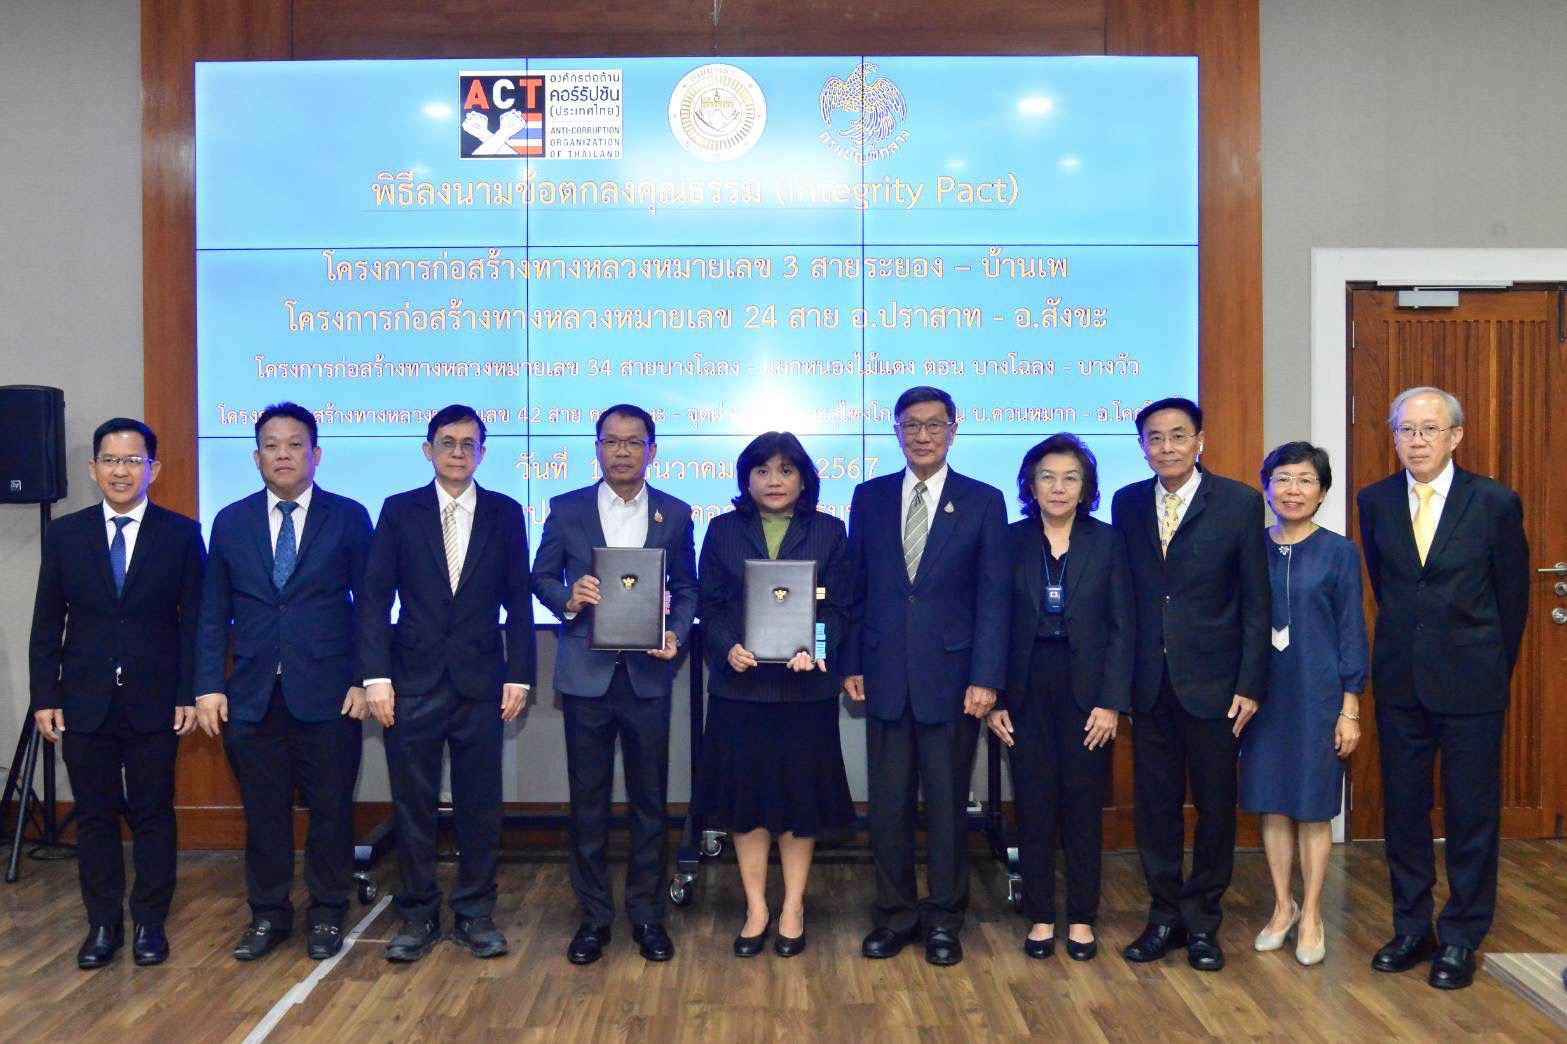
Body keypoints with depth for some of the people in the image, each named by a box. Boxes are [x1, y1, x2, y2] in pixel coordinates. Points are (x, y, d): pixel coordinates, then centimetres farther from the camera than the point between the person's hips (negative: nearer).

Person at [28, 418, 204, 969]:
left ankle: (150, 923, 19)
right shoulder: (65, 534, 3)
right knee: (94, 816, 9)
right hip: (85, 702, 2)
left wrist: (189, 694, -6)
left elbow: (195, 620, -1)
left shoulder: (181, 533, -2)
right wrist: (45, 698, 0)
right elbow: (46, 624, 5)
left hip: (154, 702, -1)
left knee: (153, 814, 7)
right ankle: (103, 924, 22)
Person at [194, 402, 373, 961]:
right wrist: (209, 687, 1)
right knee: (263, 811, 10)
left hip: (326, 693, -2)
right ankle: (268, 914, 26)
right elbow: (214, 613, 8)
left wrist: (364, 680, -6)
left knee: (331, 809, 7)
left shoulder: (349, 517, 0)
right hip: (252, 695, 2)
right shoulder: (230, 521, 7)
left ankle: (327, 914, 23)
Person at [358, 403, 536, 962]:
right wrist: (376, 675, -8)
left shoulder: (505, 513, 4)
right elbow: (375, 598, 0)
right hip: (413, 681, 0)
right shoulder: (399, 511, 3)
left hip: (480, 681, 0)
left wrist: (518, 675, -2)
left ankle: (475, 915, 20)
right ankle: (418, 917, 20)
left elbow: (518, 601, 4)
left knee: (480, 806, 6)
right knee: (413, 806, 6)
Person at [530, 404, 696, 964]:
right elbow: (542, 577, 8)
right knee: (588, 801, 7)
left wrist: (676, 634, -8)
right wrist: (568, 598, -13)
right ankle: (594, 915, 20)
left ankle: (647, 914, 21)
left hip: (647, 673, 0)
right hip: (586, 672, 0)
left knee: (649, 799, 7)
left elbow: (686, 588, 9)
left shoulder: (675, 513, 5)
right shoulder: (567, 509, 4)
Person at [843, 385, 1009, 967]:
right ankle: (895, 914, 23)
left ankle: (943, 919, 22)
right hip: (885, 674, 2)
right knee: (888, 803, 8)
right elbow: (856, 589, 9)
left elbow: (992, 597, -3)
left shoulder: (983, 501, 1)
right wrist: (850, 664, 3)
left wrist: (985, 678, -9)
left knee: (948, 803, 7)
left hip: (952, 675, -2)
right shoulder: (870, 497, 7)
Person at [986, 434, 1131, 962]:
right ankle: (1040, 917, 17)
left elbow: (1122, 626, -1)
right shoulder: (1011, 541, 2)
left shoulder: (1108, 542, 1)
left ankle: (1081, 919, 20)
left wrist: (1111, 701, -8)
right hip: (1027, 690, 0)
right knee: (1033, 805, 5)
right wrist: (994, 699, -4)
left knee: (1084, 806, 7)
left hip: (1086, 688, 0)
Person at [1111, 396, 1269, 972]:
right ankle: (1164, 916, 24)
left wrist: (1249, 684, -8)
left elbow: (1256, 602, -4)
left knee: (1214, 804, 8)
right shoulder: (1128, 503, 5)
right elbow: (1124, 594, 6)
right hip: (1148, 681, 3)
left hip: (1212, 680, -2)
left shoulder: (1239, 503, -4)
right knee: (1154, 802, 9)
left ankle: (1202, 921, 23)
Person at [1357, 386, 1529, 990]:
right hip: (1400, 682, 3)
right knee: (1403, 807, 10)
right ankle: (1413, 929, 23)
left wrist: (1494, 670, 11)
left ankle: (1462, 939, 19)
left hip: (1470, 684, -3)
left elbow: (1513, 598, 4)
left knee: (1472, 812, 6)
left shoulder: (1496, 503, -6)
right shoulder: (1375, 501, 2)